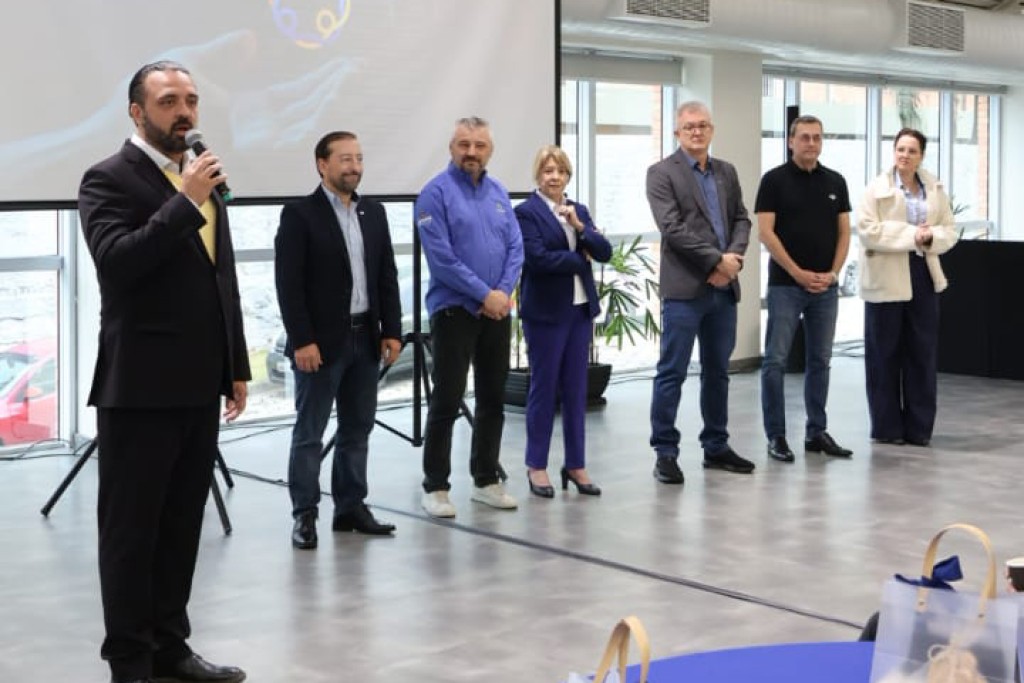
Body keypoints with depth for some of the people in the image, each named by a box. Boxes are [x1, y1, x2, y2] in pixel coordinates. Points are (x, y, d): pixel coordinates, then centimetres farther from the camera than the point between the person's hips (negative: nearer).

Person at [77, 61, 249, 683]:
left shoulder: (202, 180, 14)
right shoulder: (110, 179, -7)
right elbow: (115, 262, -22)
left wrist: (236, 367, 15)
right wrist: (185, 201, -23)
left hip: (198, 387, 7)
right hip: (140, 388, -7)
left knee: (181, 527, 13)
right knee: (132, 531, 3)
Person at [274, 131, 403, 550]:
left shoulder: (374, 213, 12)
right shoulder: (299, 215, -6)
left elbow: (387, 277, 12)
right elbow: (288, 284, -12)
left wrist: (392, 331, 4)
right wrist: (302, 340, -17)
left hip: (366, 339, 6)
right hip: (320, 342, -6)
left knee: (357, 430, 11)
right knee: (309, 433, 0)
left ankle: (351, 507, 20)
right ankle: (304, 515, 7)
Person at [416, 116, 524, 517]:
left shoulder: (498, 192, 10)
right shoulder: (436, 193, -9)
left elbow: (515, 247, 7)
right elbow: (441, 258, -16)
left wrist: (503, 293, -9)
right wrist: (484, 295, -15)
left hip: (497, 311, 6)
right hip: (454, 311, -6)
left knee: (493, 400, 11)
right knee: (446, 401, -2)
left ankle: (486, 480, 22)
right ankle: (435, 486, 7)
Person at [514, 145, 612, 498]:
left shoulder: (579, 210, 13)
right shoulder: (526, 212, -6)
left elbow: (605, 252, 3)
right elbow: (537, 258, -18)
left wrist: (579, 226, -12)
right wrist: (580, 259, -7)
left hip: (580, 308, 5)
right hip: (545, 311, -5)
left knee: (576, 390, 8)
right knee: (544, 388, 2)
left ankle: (576, 465, 16)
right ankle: (536, 466, 12)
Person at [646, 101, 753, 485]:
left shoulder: (726, 172, 15)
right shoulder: (661, 173, -3)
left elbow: (741, 220, 11)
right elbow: (673, 228, -13)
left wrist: (733, 259, -8)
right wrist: (717, 259, -16)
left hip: (724, 287, 6)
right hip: (684, 288, -6)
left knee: (718, 371, 13)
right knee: (672, 373, -3)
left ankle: (716, 447, 23)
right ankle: (665, 453, 3)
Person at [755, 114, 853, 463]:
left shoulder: (835, 182, 9)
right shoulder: (774, 180, -4)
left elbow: (844, 232, 10)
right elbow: (766, 232, -10)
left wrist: (832, 273, -4)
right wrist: (799, 273, -13)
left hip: (826, 287, 5)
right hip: (785, 285, -4)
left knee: (820, 360, 9)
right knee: (776, 360, -3)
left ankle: (817, 432, 17)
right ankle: (776, 435, 4)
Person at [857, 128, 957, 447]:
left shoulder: (935, 189, 9)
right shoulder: (877, 188, -3)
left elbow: (949, 230, 9)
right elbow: (867, 230, -14)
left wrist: (931, 237, -13)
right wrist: (912, 235, -16)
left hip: (923, 276, 4)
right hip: (886, 278, -4)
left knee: (923, 352, 4)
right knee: (885, 354, 2)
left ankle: (918, 427, 13)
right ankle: (887, 427, 12)